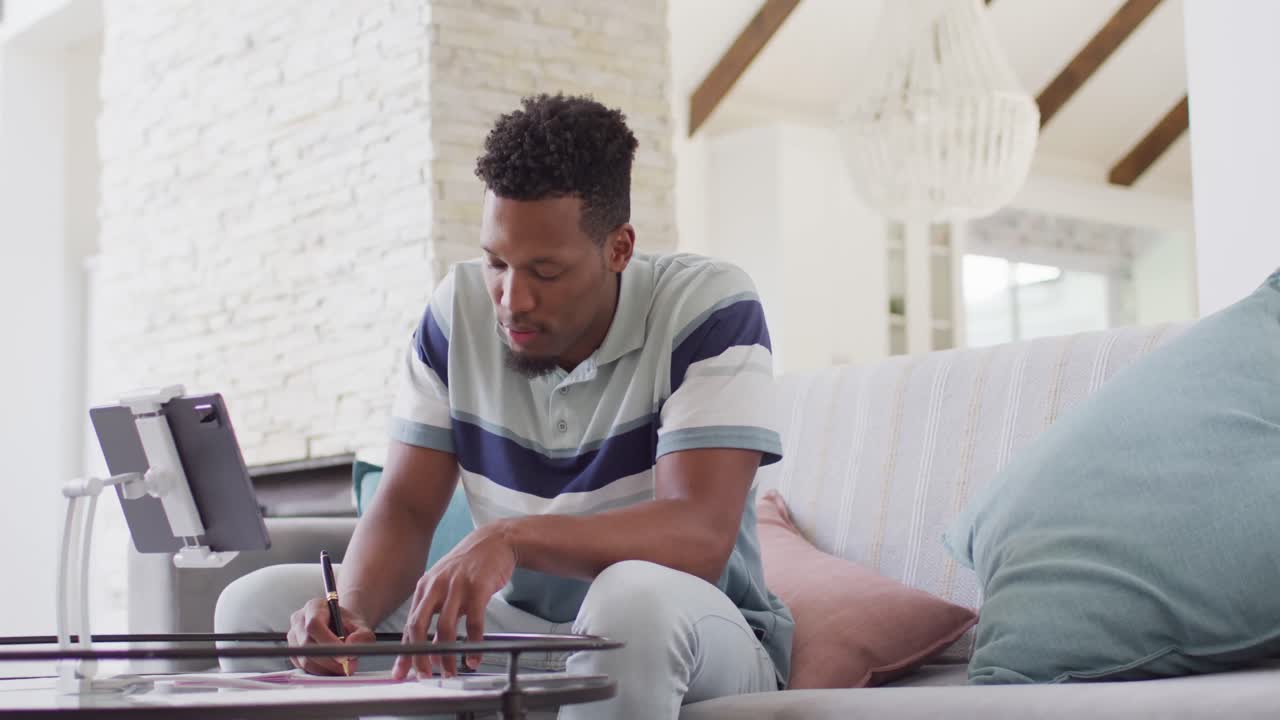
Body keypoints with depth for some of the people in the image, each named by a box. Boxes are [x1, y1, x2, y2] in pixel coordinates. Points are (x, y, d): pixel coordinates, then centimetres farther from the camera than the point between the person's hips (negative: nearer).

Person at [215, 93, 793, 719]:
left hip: (689, 638, -4)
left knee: (635, 596, -41)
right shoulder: (460, 309, 0)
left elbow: (701, 535, -27)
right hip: (517, 629, 5)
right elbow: (406, 507, -3)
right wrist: (351, 611, -26)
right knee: (256, 603, -7)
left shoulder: (708, 308, -16)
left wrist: (511, 538, -41)